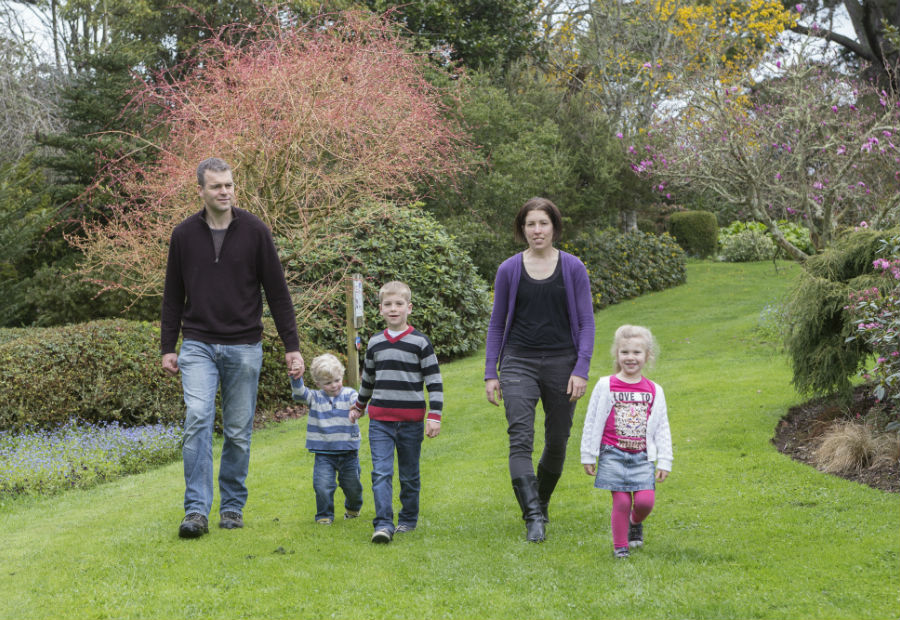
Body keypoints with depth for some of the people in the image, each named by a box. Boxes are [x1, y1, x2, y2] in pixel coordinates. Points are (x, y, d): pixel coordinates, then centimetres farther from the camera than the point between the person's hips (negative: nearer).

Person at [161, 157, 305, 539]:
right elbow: (173, 295, 11)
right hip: (198, 346, 0)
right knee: (197, 420, -15)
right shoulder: (184, 235, 3)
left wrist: (292, 346, -1)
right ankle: (196, 511, -14)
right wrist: (167, 347, 8)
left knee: (238, 432, 5)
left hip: (244, 348, 0)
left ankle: (232, 507, 19)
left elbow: (277, 292, 1)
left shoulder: (255, 231, -2)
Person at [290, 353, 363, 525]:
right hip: (324, 454, 0)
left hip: (348, 452, 0)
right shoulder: (315, 398, 2)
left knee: (352, 486, 12)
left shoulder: (349, 395, -1)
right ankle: (324, 515, 10)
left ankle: (353, 508, 43)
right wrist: (296, 379, -32)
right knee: (323, 486, -13)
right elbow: (299, 393, -13)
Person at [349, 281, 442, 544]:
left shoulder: (420, 342, -2)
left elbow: (434, 381, -3)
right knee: (381, 472, -10)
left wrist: (435, 415, -10)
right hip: (380, 419, 2)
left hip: (411, 419, -2)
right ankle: (383, 524, -14)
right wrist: (358, 407, 33)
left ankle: (408, 519, 25)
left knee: (409, 475, 9)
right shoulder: (375, 343, 9)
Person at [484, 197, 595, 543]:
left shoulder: (573, 268, 1)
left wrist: (581, 370, -9)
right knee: (520, 440, -16)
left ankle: (541, 503, 33)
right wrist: (490, 374, 4)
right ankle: (533, 518, -21)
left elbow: (586, 322, 2)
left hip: (561, 364, 1)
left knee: (557, 443, 9)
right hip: (519, 363, 0)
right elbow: (497, 323, 9)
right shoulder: (509, 270, 4)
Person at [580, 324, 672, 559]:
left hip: (642, 456, 2)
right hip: (613, 454, -2)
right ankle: (620, 546, 12)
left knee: (645, 500, -10)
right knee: (621, 501, -6)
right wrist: (588, 456, 3)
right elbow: (591, 422, 3)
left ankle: (635, 522, 24)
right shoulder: (606, 386, -1)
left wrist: (664, 461, 6)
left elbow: (662, 428, 9)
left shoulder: (654, 390, 5)